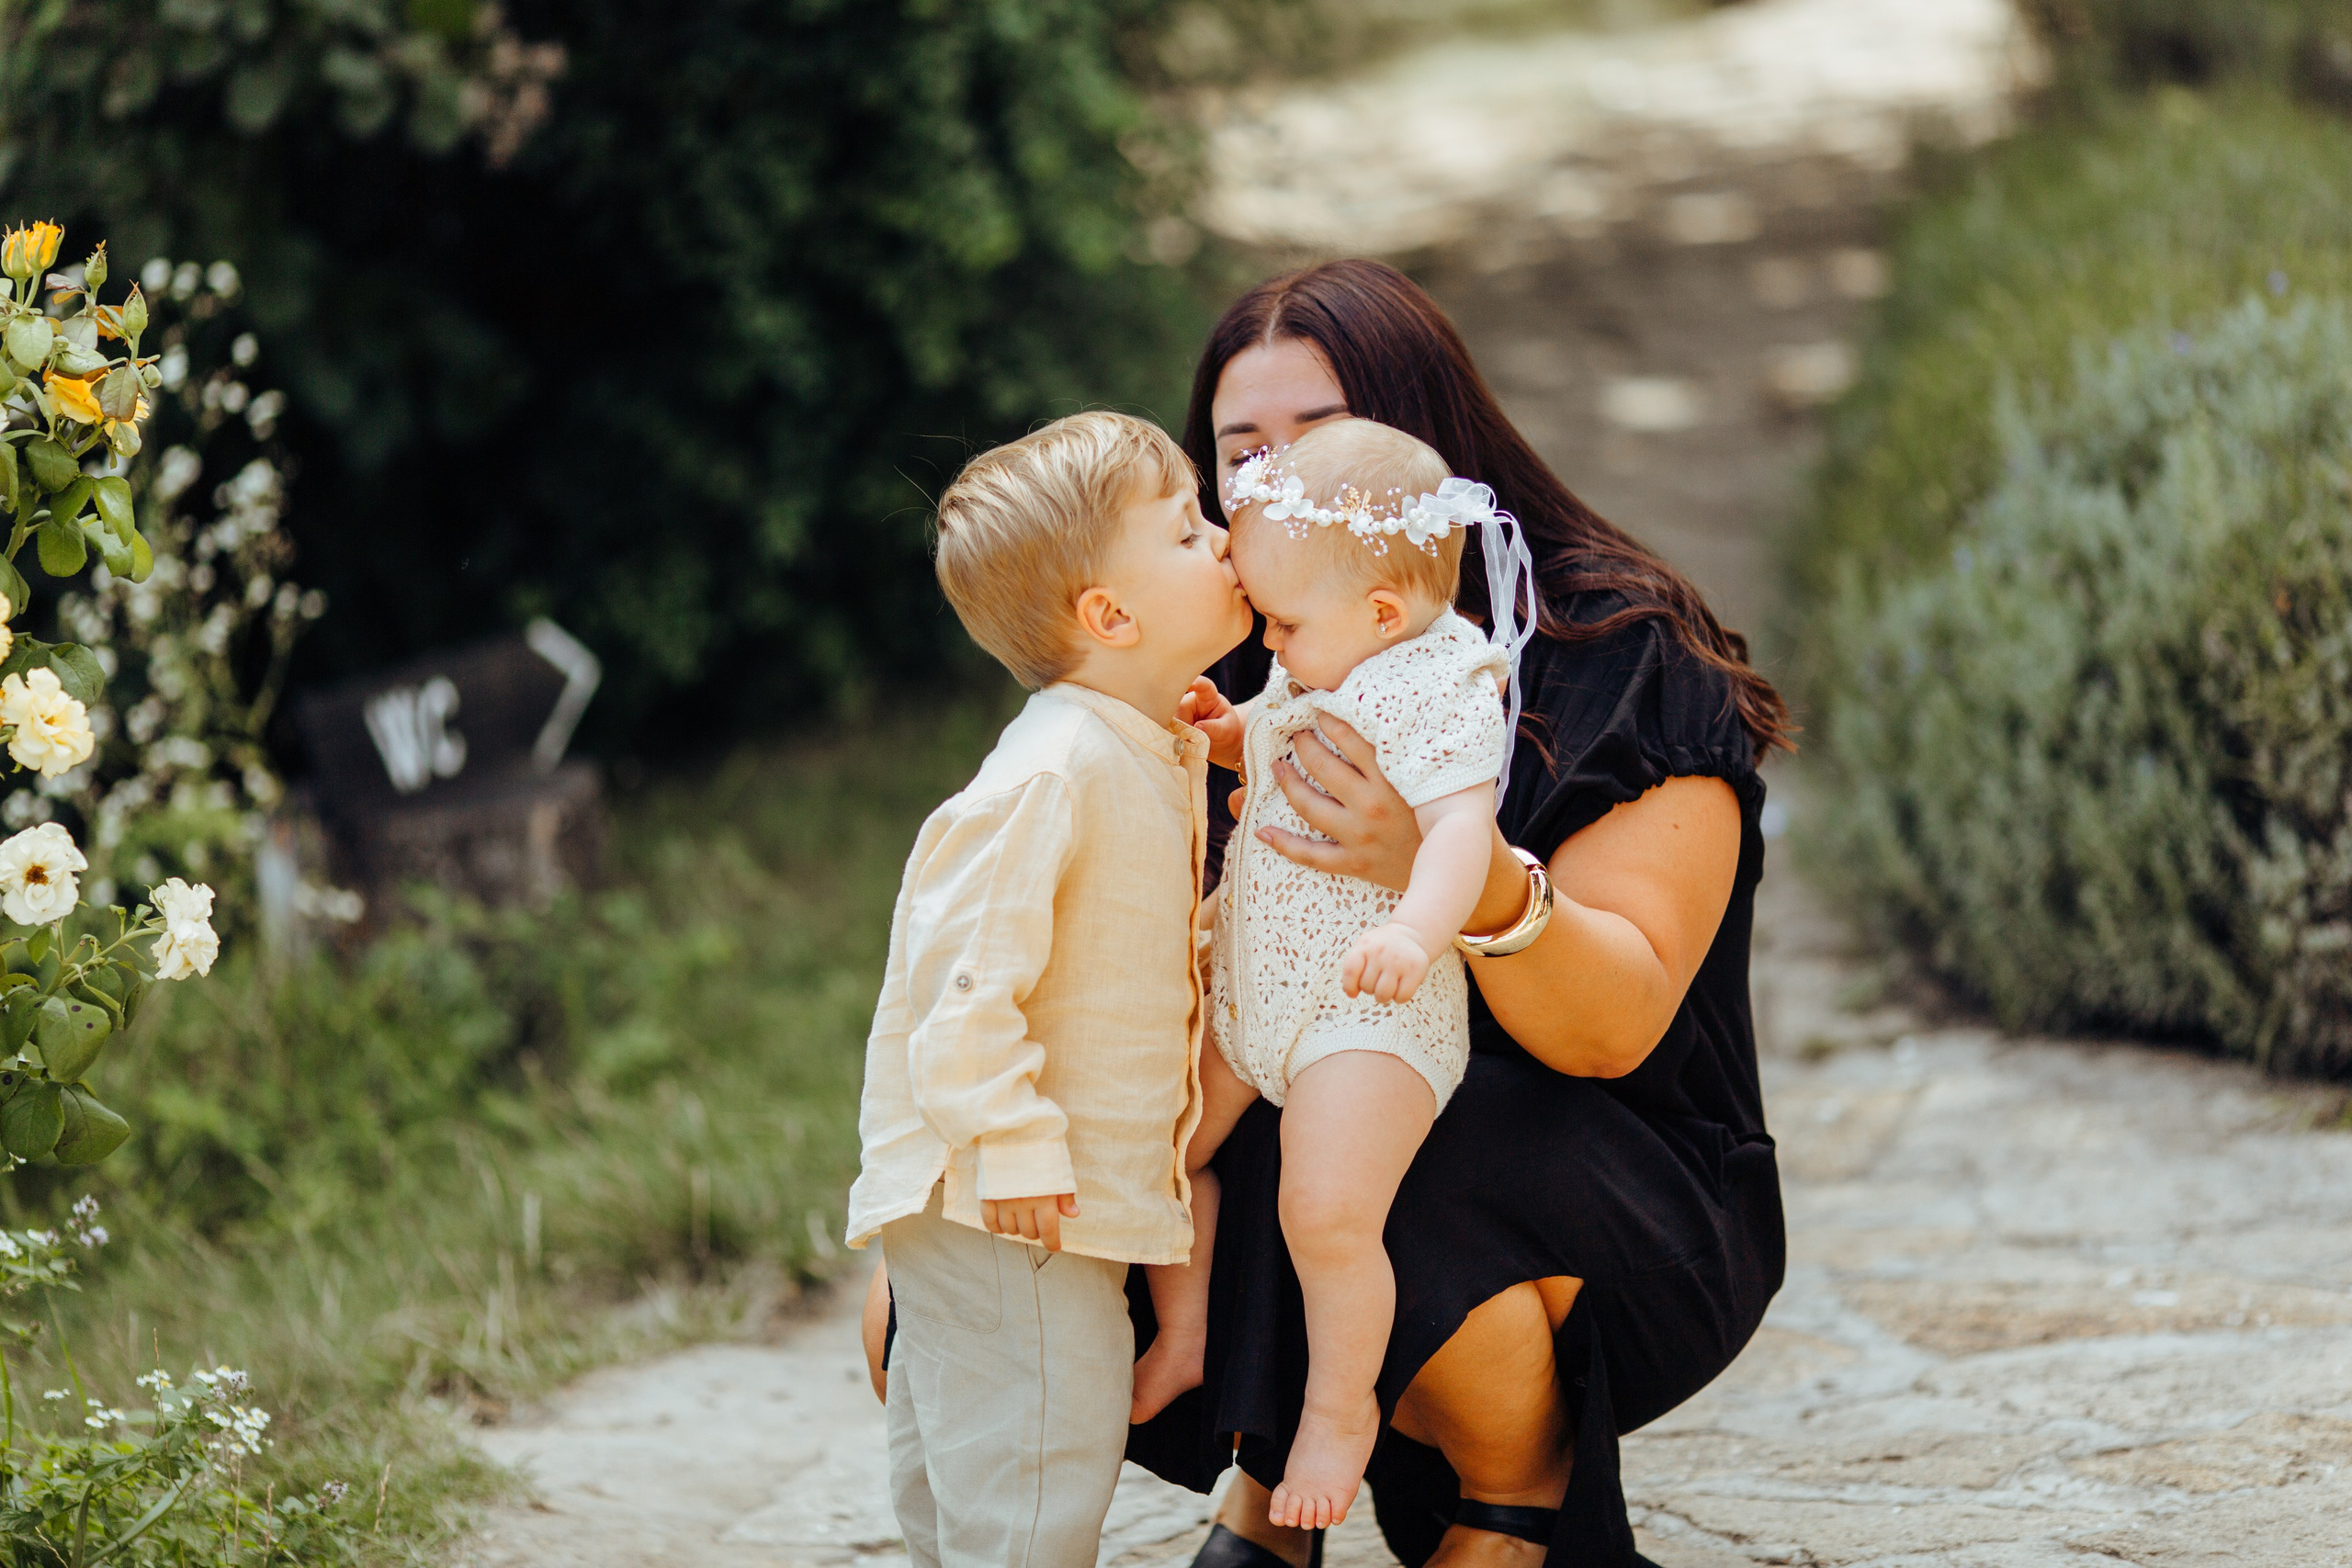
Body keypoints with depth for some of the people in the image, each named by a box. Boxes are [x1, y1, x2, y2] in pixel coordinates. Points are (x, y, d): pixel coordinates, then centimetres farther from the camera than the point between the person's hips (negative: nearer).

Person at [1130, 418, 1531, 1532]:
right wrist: (1212, 725, 10)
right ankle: (1182, 1335, 34)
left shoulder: (1444, 694, -19)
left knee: (1327, 1213, -18)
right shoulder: (1316, 675, 9)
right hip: (1247, 982, 9)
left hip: (1370, 1010, -9)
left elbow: (1462, 831, -33)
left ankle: (1340, 1408, 5)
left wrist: (1413, 933, -50)